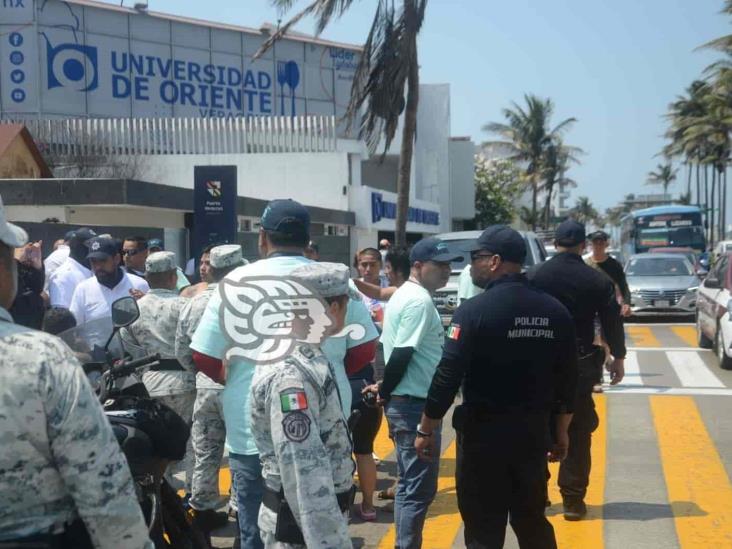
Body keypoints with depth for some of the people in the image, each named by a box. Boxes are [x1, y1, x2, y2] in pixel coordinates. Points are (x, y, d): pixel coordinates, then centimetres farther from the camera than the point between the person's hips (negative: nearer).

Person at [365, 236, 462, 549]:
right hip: (415, 405, -10)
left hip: (403, 402, 10)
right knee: (419, 488, -3)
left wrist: (386, 390, 13)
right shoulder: (420, 301, -17)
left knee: (409, 484, 17)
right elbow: (401, 355, -22)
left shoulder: (403, 295, 15)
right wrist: (385, 392, -10)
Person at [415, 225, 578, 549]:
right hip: (534, 433, 5)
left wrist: (425, 430, -6)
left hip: (484, 433, -5)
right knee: (533, 523, 19)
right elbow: (567, 379, 6)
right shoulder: (555, 311, 2)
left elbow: (448, 376, -16)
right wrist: (562, 432, 17)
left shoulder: (474, 311, -14)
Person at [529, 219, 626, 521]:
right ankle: (573, 500, 11)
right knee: (577, 434, 9)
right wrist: (618, 357, 15)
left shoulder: (534, 276, -5)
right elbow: (612, 323, 1)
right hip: (580, 365, 0)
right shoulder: (598, 281, -4)